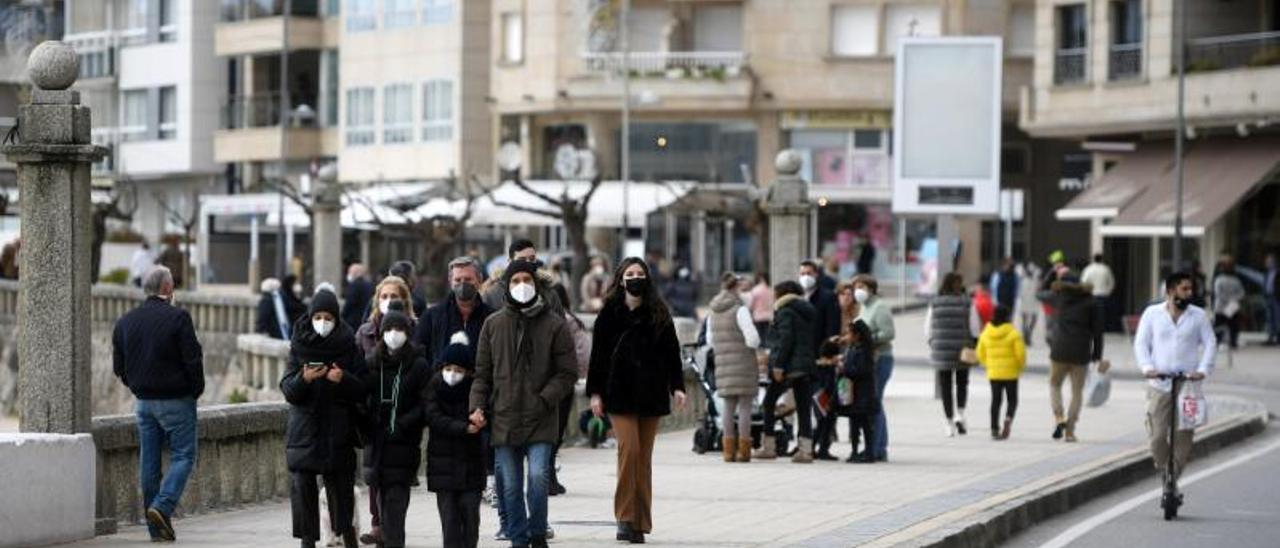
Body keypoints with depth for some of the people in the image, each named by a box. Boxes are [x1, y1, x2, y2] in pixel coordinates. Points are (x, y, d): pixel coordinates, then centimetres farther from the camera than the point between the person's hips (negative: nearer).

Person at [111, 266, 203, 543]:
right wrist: (195, 390, 1)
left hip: (144, 402, 5)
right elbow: (192, 361, -14)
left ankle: (155, 525, 9)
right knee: (182, 456, 1)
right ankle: (163, 507, -17)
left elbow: (119, 367, 8)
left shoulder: (125, 322, 5)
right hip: (176, 400, -5)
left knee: (149, 460, 8)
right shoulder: (177, 318, -12)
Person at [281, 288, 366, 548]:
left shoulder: (349, 347, 2)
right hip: (304, 427, 0)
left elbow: (363, 390, -1)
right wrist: (303, 379, -20)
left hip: (338, 429, 0)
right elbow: (287, 390, 0)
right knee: (302, 486, -5)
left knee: (341, 484, 1)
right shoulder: (299, 346, 4)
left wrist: (343, 379, -20)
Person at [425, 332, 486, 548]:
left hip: (471, 459, 0)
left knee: (470, 513, 0)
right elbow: (434, 418, -11)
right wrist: (464, 428, -18)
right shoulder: (434, 387, 0)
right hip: (443, 457, 0)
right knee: (449, 516, -2)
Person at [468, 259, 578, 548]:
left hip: (540, 420, -3)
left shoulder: (554, 325, 1)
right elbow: (482, 372, 11)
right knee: (510, 486, 6)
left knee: (537, 476, -14)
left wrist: (544, 399, -12)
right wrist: (477, 406, -2)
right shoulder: (493, 324, 8)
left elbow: (567, 373, 0)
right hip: (504, 419, 3)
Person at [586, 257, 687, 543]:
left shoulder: (659, 314, 6)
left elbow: (672, 352, 7)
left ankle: (640, 521, 8)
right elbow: (598, 354, 2)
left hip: (651, 392, 2)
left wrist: (677, 386, -1)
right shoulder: (610, 313, 2)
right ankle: (625, 517, -9)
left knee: (644, 456, 4)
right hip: (620, 392, -2)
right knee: (629, 448, -15)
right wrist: (595, 393, -2)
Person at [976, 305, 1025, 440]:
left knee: (995, 401, 10)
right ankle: (1008, 420, -19)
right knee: (1012, 400, 8)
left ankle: (994, 429, 5)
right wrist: (1020, 367, 6)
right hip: (1010, 373, -3)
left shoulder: (985, 334, 0)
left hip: (993, 373, 3)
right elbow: (1020, 353, -13)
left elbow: (980, 354, 6)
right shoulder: (1014, 334, -11)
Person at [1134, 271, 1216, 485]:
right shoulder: (1152, 313, 6)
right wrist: (1147, 367, -13)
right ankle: (1164, 471, 15)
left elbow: (1210, 343, 4)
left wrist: (1203, 369, -11)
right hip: (1159, 385, -1)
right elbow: (1141, 343, 4)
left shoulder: (1198, 315, 6)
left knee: (1184, 436, -3)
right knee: (1157, 436, -7)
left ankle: (1174, 476, 8)